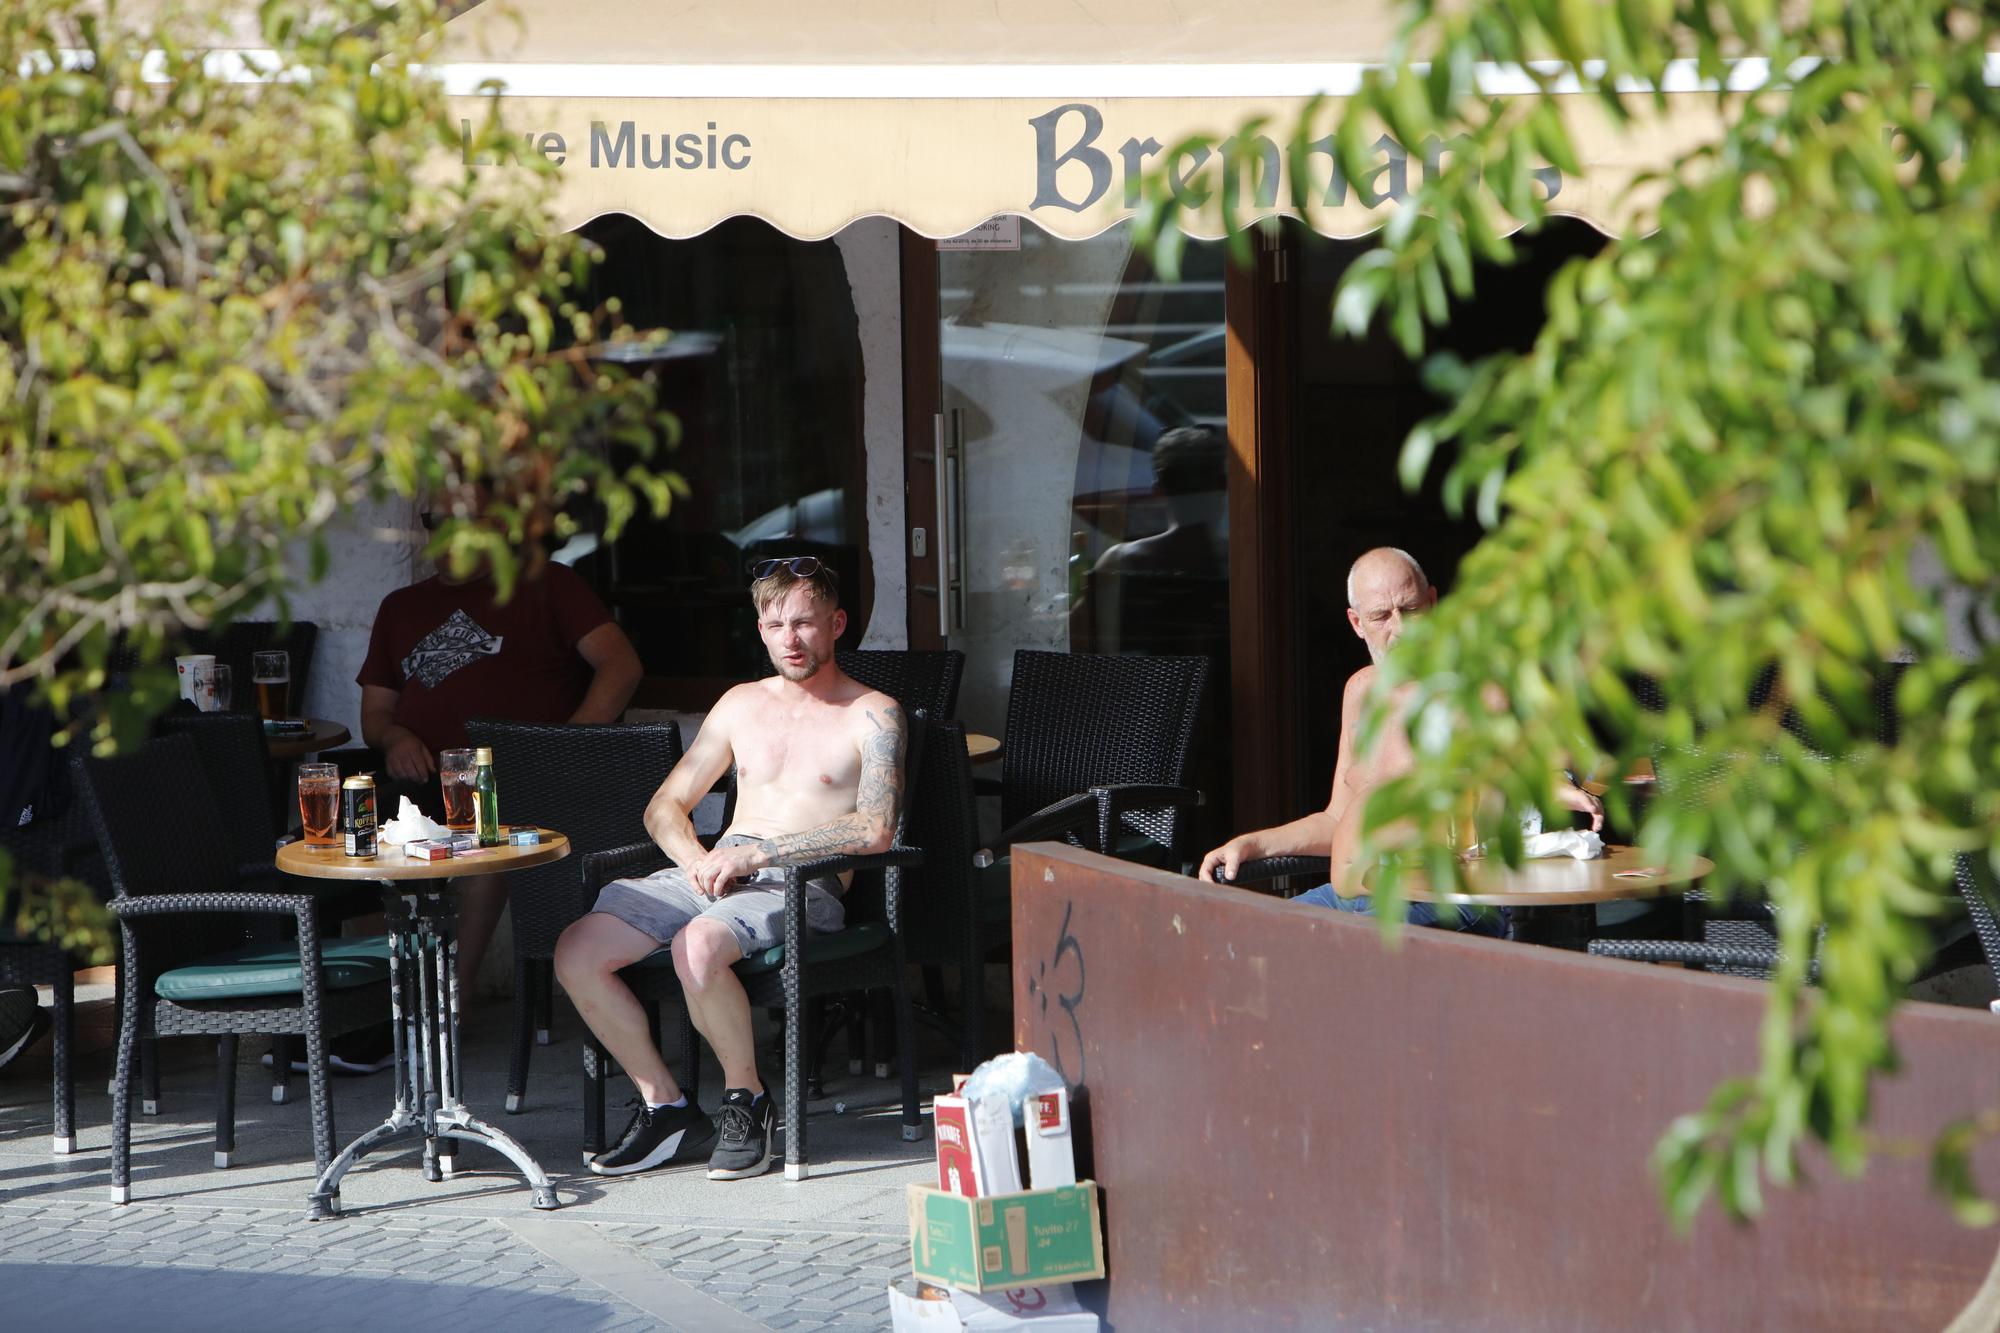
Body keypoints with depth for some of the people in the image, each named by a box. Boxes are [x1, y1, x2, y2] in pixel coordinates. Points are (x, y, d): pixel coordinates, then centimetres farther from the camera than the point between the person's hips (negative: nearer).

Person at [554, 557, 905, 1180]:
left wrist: (757, 851, -17)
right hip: (713, 873, 6)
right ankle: (665, 1107, -6)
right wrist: (696, 859, -2)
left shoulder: (872, 714, 3)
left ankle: (745, 1098, -13)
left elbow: (874, 829, -13)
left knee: (698, 946, -38)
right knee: (576, 951, -17)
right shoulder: (741, 704, 20)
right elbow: (664, 807, 21)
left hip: (803, 885, -6)